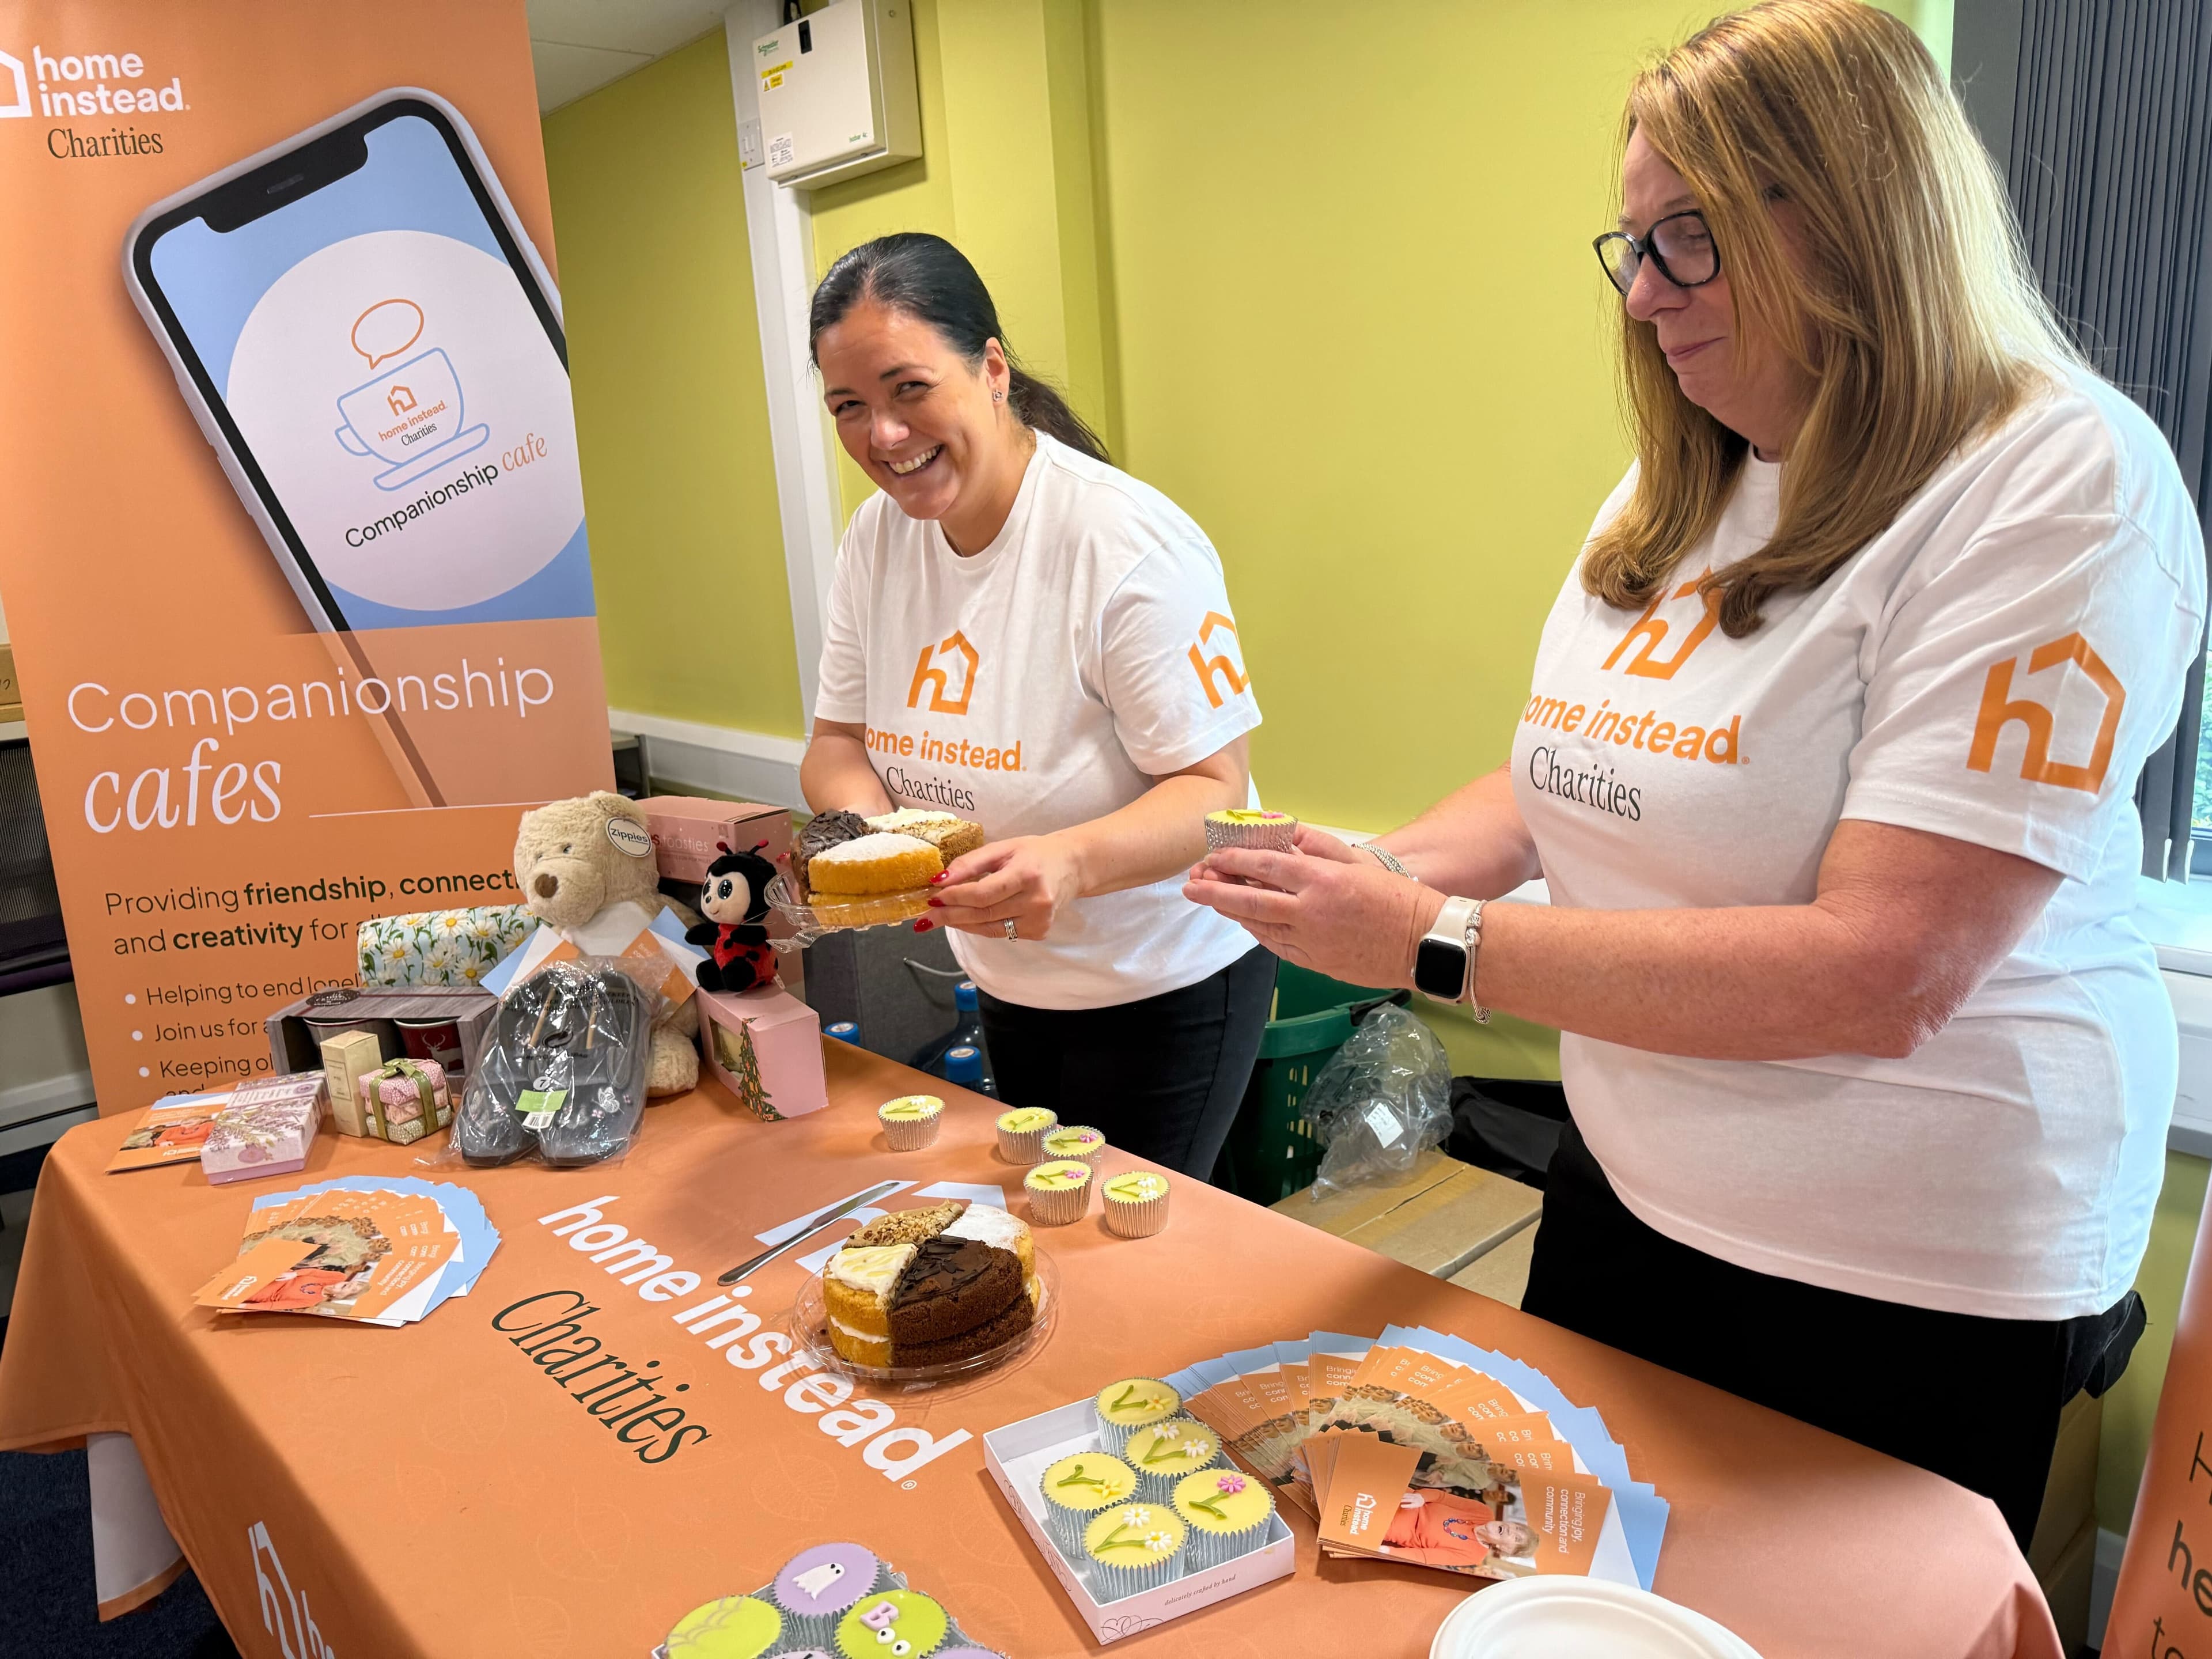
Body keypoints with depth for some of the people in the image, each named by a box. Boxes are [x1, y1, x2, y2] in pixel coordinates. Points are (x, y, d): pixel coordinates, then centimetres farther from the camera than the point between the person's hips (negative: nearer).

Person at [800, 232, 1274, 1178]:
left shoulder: (1129, 543, -23)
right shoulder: (878, 536, -3)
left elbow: (1213, 788, -22)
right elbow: (838, 739, 3)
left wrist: (1069, 860, -40)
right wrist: (860, 823, -21)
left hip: (1165, 994, -6)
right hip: (1006, 986, 7)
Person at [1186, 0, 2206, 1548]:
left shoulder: (2063, 484, -19)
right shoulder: (1676, 488, 4)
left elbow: (1881, 977, -28)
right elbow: (1564, 782, 11)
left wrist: (1438, 943, -28)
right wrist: (1376, 871, -9)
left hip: (1909, 1284, -6)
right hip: (1625, 1190, 7)